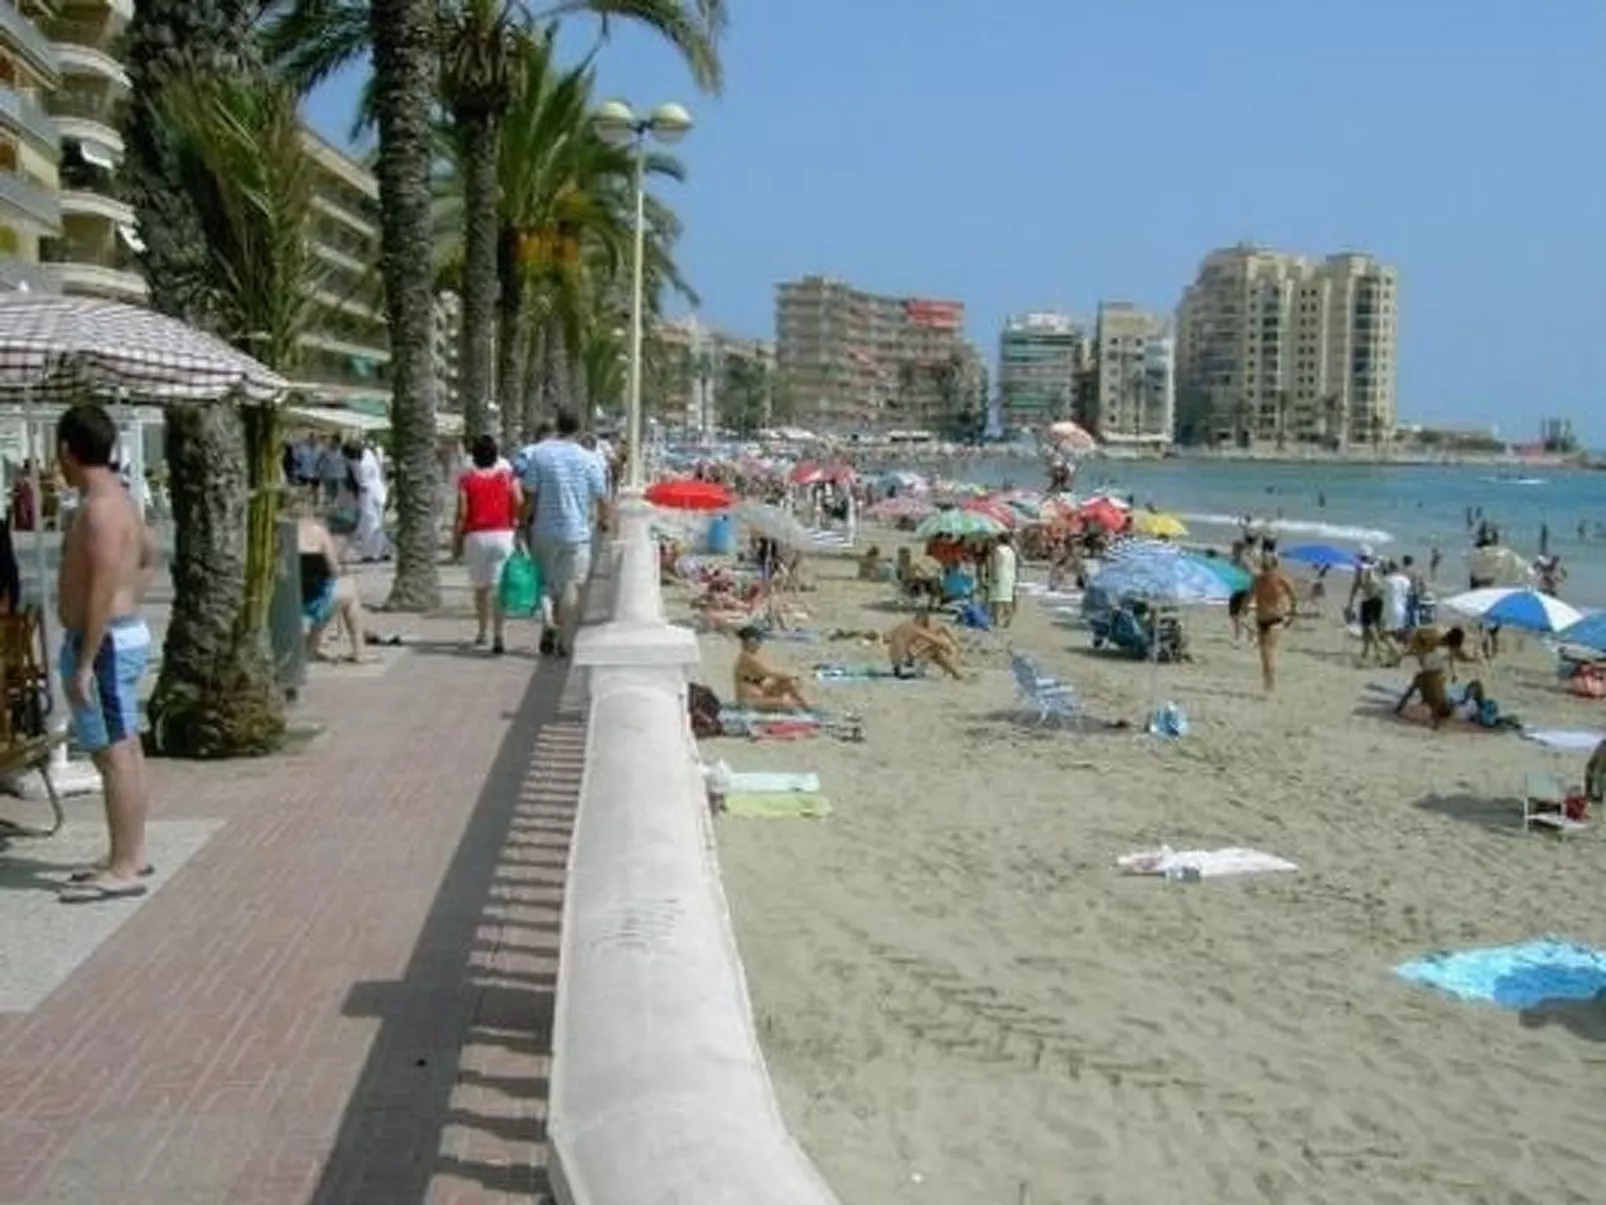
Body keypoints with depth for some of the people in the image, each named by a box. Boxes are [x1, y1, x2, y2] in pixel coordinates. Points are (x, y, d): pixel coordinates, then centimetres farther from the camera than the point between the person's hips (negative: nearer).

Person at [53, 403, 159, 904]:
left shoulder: (99, 506, -19)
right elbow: (150, 557, 29)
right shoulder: (115, 497, 13)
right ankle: (130, 855, 22)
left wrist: (84, 662, -24)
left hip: (104, 642, -10)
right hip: (123, 634, 10)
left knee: (114, 755, -7)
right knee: (126, 752, 14)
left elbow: (102, 590, -24)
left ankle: (123, 870, -4)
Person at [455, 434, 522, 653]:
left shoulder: (467, 479, -1)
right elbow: (519, 504, -5)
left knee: (480, 587, 17)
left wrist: (458, 541, 5)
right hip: (503, 534, 0)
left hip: (476, 536, 0)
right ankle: (497, 636, -15)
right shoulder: (508, 475, 1)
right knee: (499, 587, -4)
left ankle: (482, 631, 28)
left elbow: (462, 514, -4)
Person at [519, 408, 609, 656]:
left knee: (546, 581, 17)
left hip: (545, 531, 1)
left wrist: (526, 524, 3)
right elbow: (601, 498, 0)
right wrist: (603, 521, 18)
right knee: (571, 584, 4)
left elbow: (530, 495, -5)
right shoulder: (588, 459, -2)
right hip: (577, 532, -1)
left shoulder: (537, 454, -3)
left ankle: (548, 624, -1)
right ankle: (565, 642, 2)